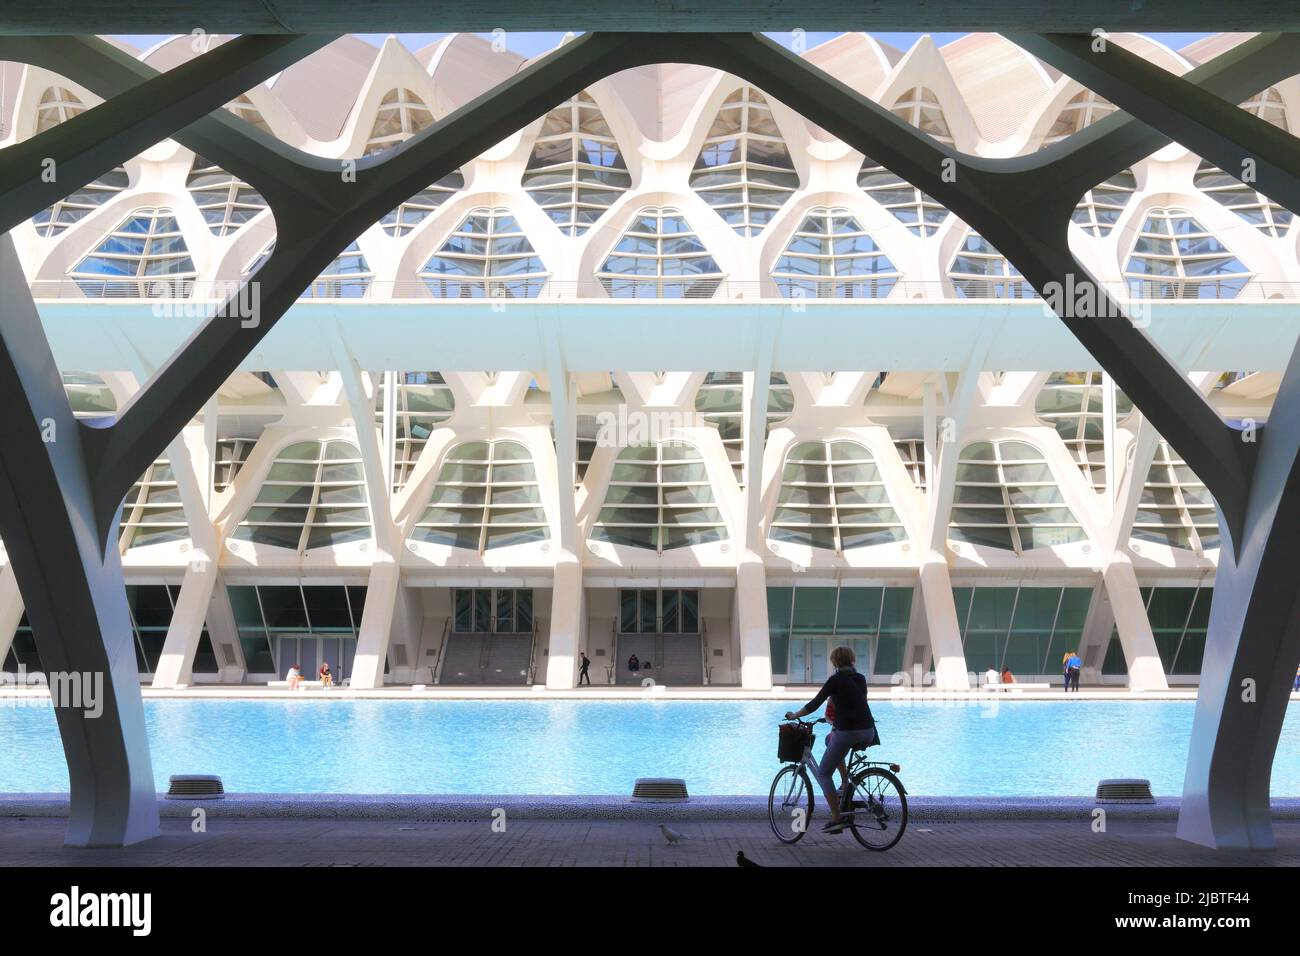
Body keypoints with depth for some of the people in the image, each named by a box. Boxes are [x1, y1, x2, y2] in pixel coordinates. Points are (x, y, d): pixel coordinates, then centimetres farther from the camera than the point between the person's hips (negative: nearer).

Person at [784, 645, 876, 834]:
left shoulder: (836, 679, -3)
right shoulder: (861, 679, 14)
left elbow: (815, 704, -1)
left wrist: (794, 715, 14)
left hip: (847, 732, -7)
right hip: (868, 733, 7)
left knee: (823, 774, 7)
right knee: (830, 739, 35)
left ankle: (837, 818, -4)